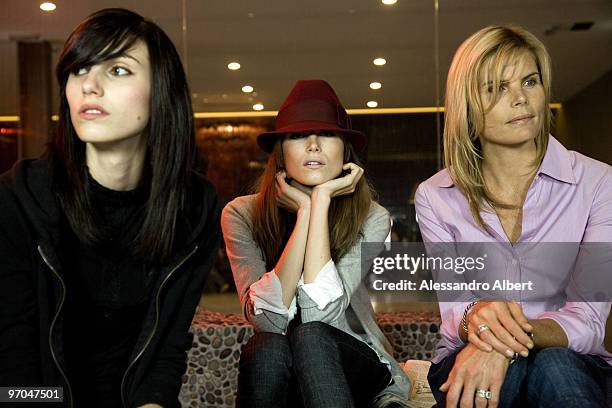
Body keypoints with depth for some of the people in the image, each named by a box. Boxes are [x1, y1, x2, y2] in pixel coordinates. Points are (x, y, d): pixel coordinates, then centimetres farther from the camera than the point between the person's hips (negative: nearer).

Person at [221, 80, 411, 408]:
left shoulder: (371, 219, -11)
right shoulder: (242, 214, -9)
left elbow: (319, 314, -26)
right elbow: (268, 319, -23)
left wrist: (321, 201, -24)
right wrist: (304, 209, -25)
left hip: (359, 367, 0)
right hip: (270, 370, 1)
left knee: (309, 336, -33)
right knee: (268, 346, -34)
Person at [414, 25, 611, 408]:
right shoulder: (435, 196, -1)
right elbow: (452, 319, -4)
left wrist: (512, 340, -32)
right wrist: (475, 318, -29)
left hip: (574, 368, 0)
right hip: (467, 364, 1)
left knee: (555, 366, -35)